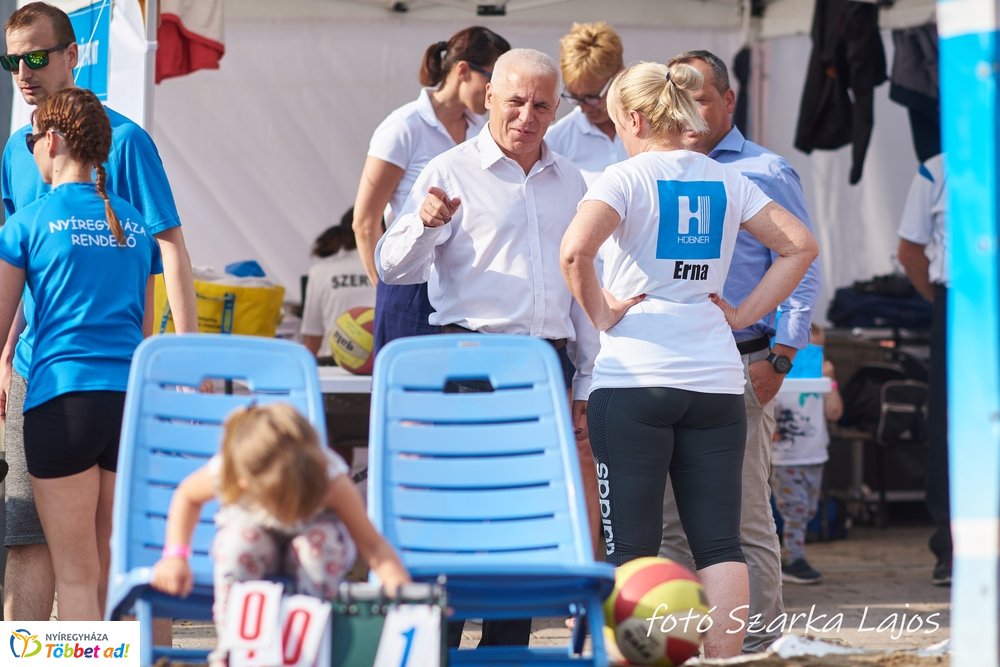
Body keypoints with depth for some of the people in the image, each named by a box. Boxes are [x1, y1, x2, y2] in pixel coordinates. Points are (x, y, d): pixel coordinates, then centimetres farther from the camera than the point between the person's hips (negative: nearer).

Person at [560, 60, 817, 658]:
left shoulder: (626, 178, -5)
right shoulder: (726, 182, 10)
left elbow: (575, 250, -22)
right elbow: (801, 245, 10)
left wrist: (600, 312, -7)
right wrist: (745, 313, 9)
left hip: (634, 379, -4)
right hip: (717, 382, 4)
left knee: (630, 545, -1)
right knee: (720, 542, 3)